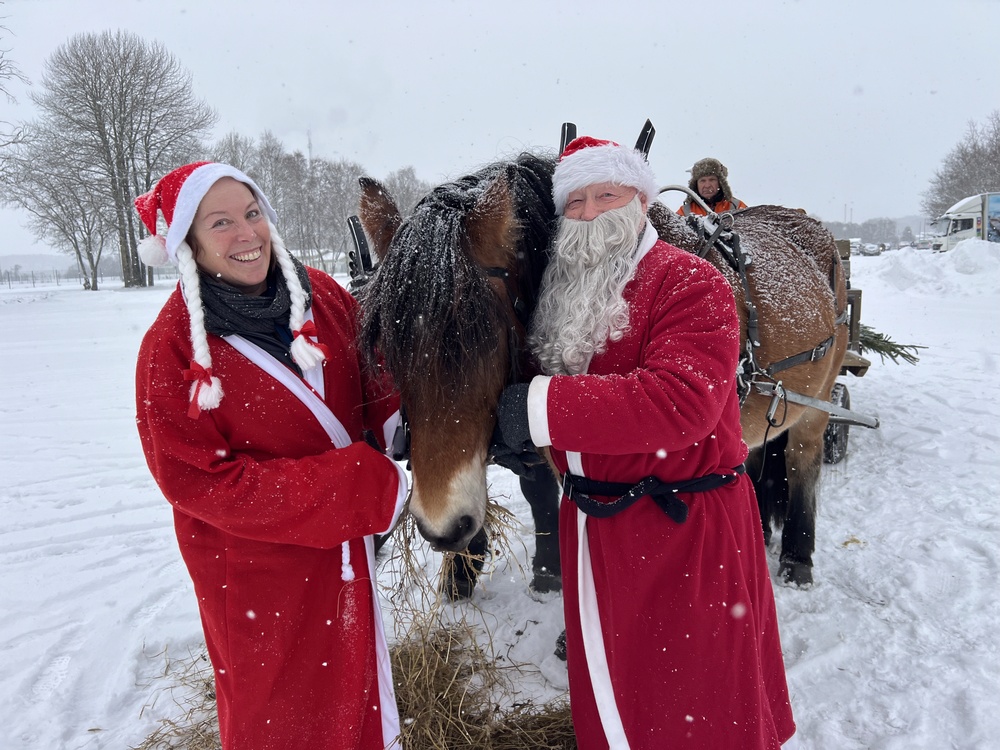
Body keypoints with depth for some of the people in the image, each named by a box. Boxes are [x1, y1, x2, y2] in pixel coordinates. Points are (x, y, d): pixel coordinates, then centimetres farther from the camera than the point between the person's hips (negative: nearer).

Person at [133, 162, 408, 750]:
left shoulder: (322, 295, -8)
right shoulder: (173, 347, -20)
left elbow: (375, 376, 3)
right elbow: (196, 480, -22)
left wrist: (401, 420, -22)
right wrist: (359, 486, -28)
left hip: (346, 546, 4)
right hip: (258, 567, -4)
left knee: (354, 689, 28)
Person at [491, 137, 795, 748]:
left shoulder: (689, 284, -15)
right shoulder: (564, 294, 8)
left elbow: (681, 402, -32)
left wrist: (541, 409, -32)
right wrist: (510, 426, -8)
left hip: (683, 529, -6)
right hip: (592, 527, 7)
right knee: (605, 686, 25)